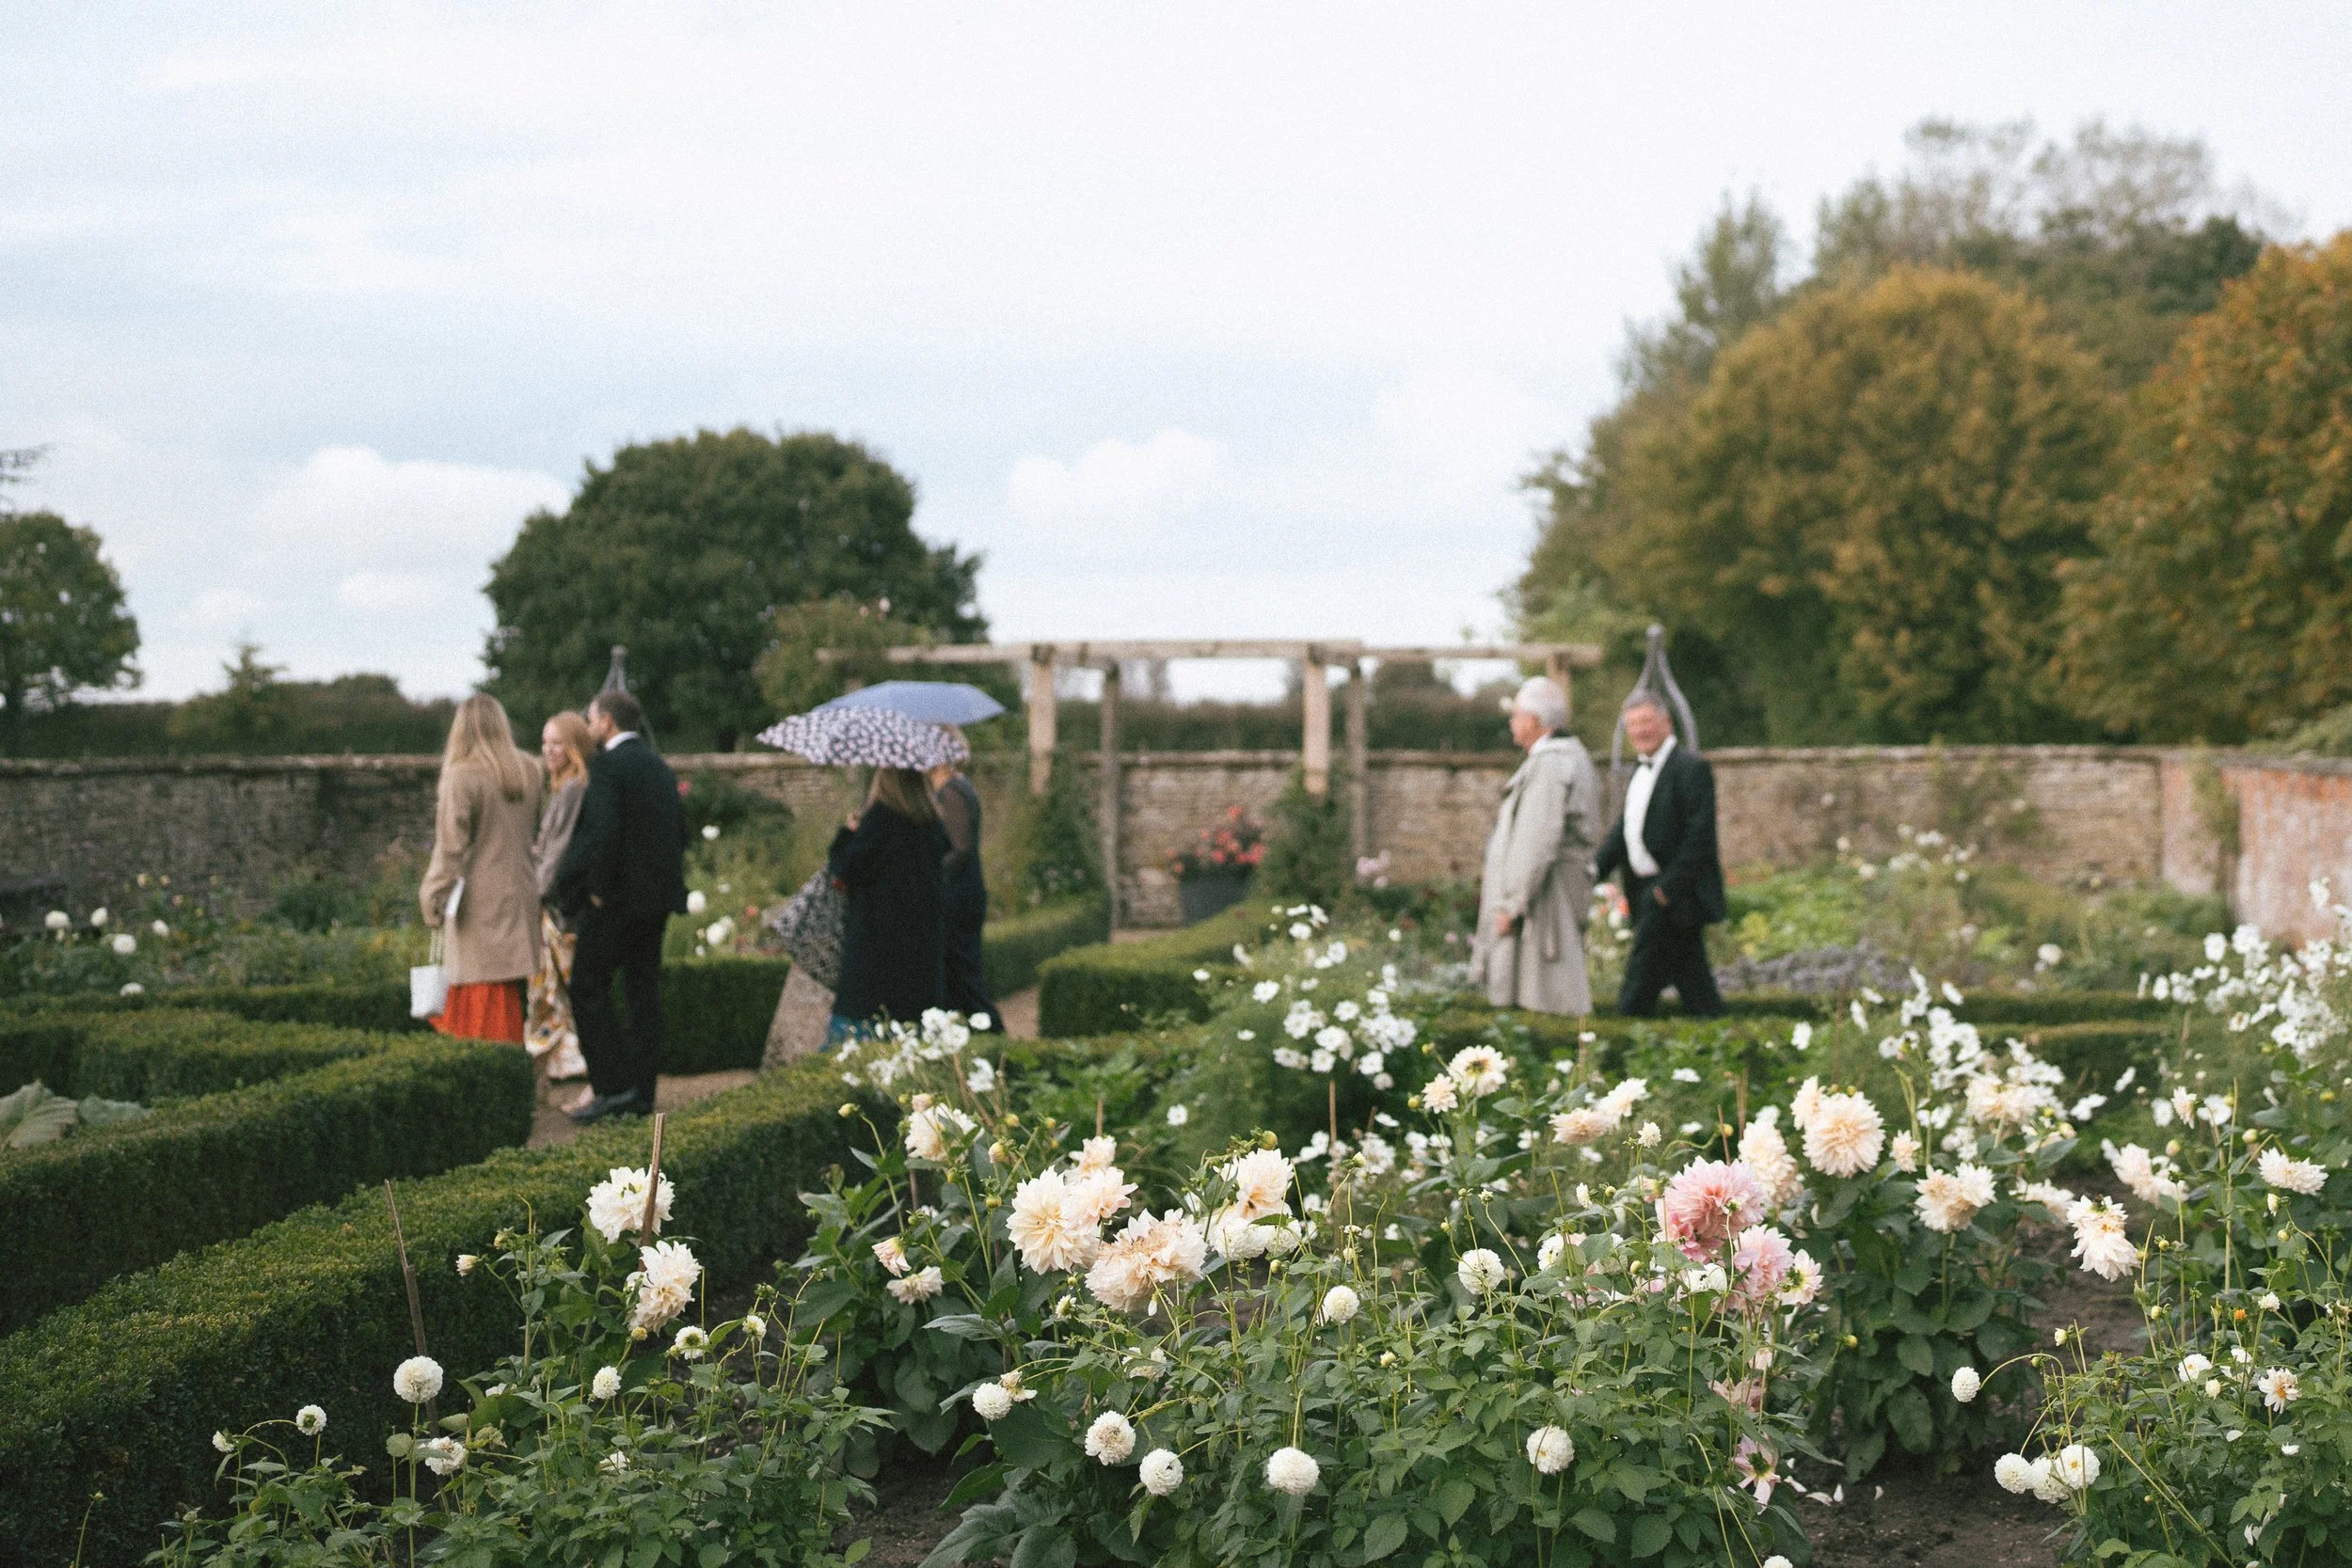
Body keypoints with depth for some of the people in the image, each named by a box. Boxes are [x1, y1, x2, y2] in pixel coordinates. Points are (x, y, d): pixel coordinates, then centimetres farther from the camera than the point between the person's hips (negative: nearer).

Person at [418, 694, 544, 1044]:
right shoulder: (528, 772, 8)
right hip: (521, 894, 6)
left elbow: (450, 845, -13)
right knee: (515, 999, 11)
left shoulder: (462, 776, -12)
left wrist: (434, 898, -9)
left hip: (479, 904, -6)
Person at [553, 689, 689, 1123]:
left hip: (618, 898, -8)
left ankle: (612, 1086, -6)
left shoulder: (608, 766, -12)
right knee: (644, 991, 9)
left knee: (588, 987, -1)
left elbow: (603, 831, -23)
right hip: (658, 898, 8)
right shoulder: (660, 766, 15)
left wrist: (599, 889, -14)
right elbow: (680, 829, 18)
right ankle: (641, 1095, 10)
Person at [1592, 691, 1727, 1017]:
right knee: (1691, 976, 11)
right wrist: (1595, 868, 2)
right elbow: (1623, 828, 17)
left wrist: (1669, 887, -20)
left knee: (1641, 979, -9)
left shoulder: (1691, 769, -12)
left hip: (1675, 894, -9)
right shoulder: (1640, 772, 17)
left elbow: (1699, 835, -18)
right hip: (1645, 892, 9)